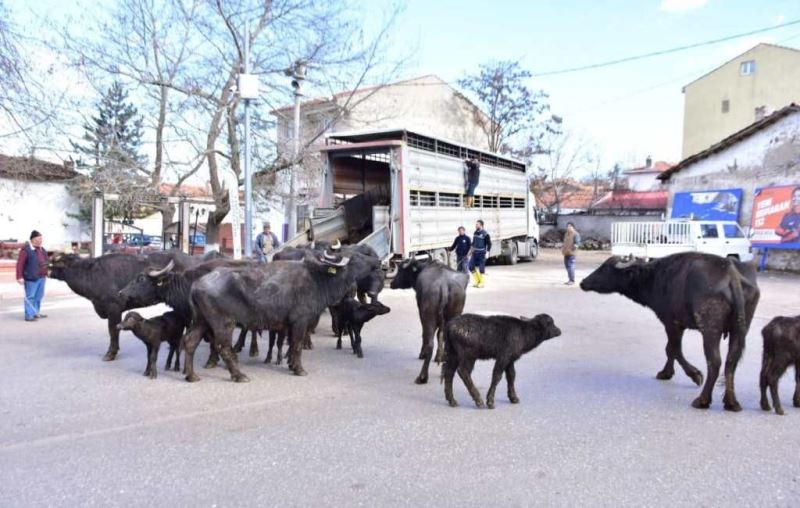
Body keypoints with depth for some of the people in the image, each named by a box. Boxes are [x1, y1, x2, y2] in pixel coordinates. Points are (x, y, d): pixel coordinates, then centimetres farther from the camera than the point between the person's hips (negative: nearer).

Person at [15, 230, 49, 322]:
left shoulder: (42, 249, 13)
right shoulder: (26, 250, -12)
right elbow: (20, 264, -15)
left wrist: (46, 273, 20)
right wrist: (20, 277, -19)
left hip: (41, 277, 8)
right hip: (31, 278, -8)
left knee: (39, 296, 15)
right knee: (30, 297, -3)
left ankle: (36, 313, 26)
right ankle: (29, 315, 2)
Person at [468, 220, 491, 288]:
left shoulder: (485, 234, -12)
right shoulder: (475, 233, 10)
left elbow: (489, 244, -8)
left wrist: (487, 252, -15)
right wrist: (470, 251, 22)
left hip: (481, 254, -7)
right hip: (474, 253, 7)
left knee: (481, 268, -1)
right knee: (471, 267, 5)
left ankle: (481, 283, 11)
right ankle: (477, 281, 20)